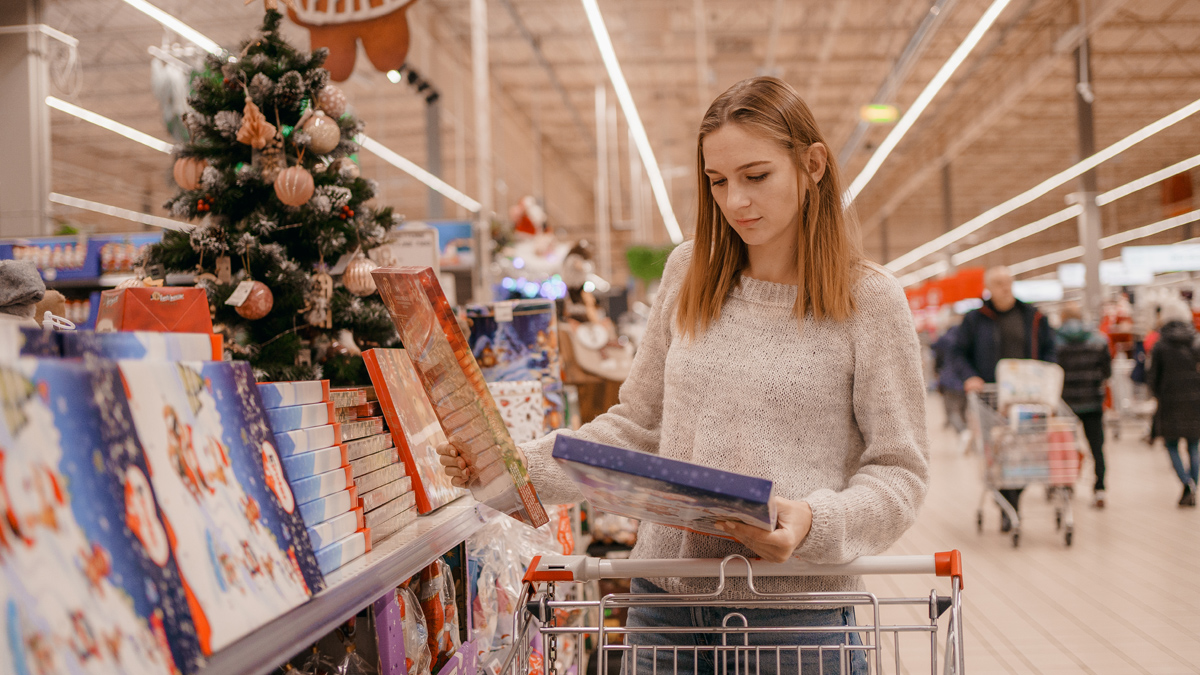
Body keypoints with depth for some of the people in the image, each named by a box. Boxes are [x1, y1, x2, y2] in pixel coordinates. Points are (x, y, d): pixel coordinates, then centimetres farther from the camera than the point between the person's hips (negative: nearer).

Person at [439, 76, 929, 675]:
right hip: (664, 598, 4)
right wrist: (521, 465, -3)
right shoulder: (689, 272, 6)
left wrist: (816, 523, -23)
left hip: (795, 613, -3)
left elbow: (899, 471, -5)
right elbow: (639, 424, 10)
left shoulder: (869, 300, -6)